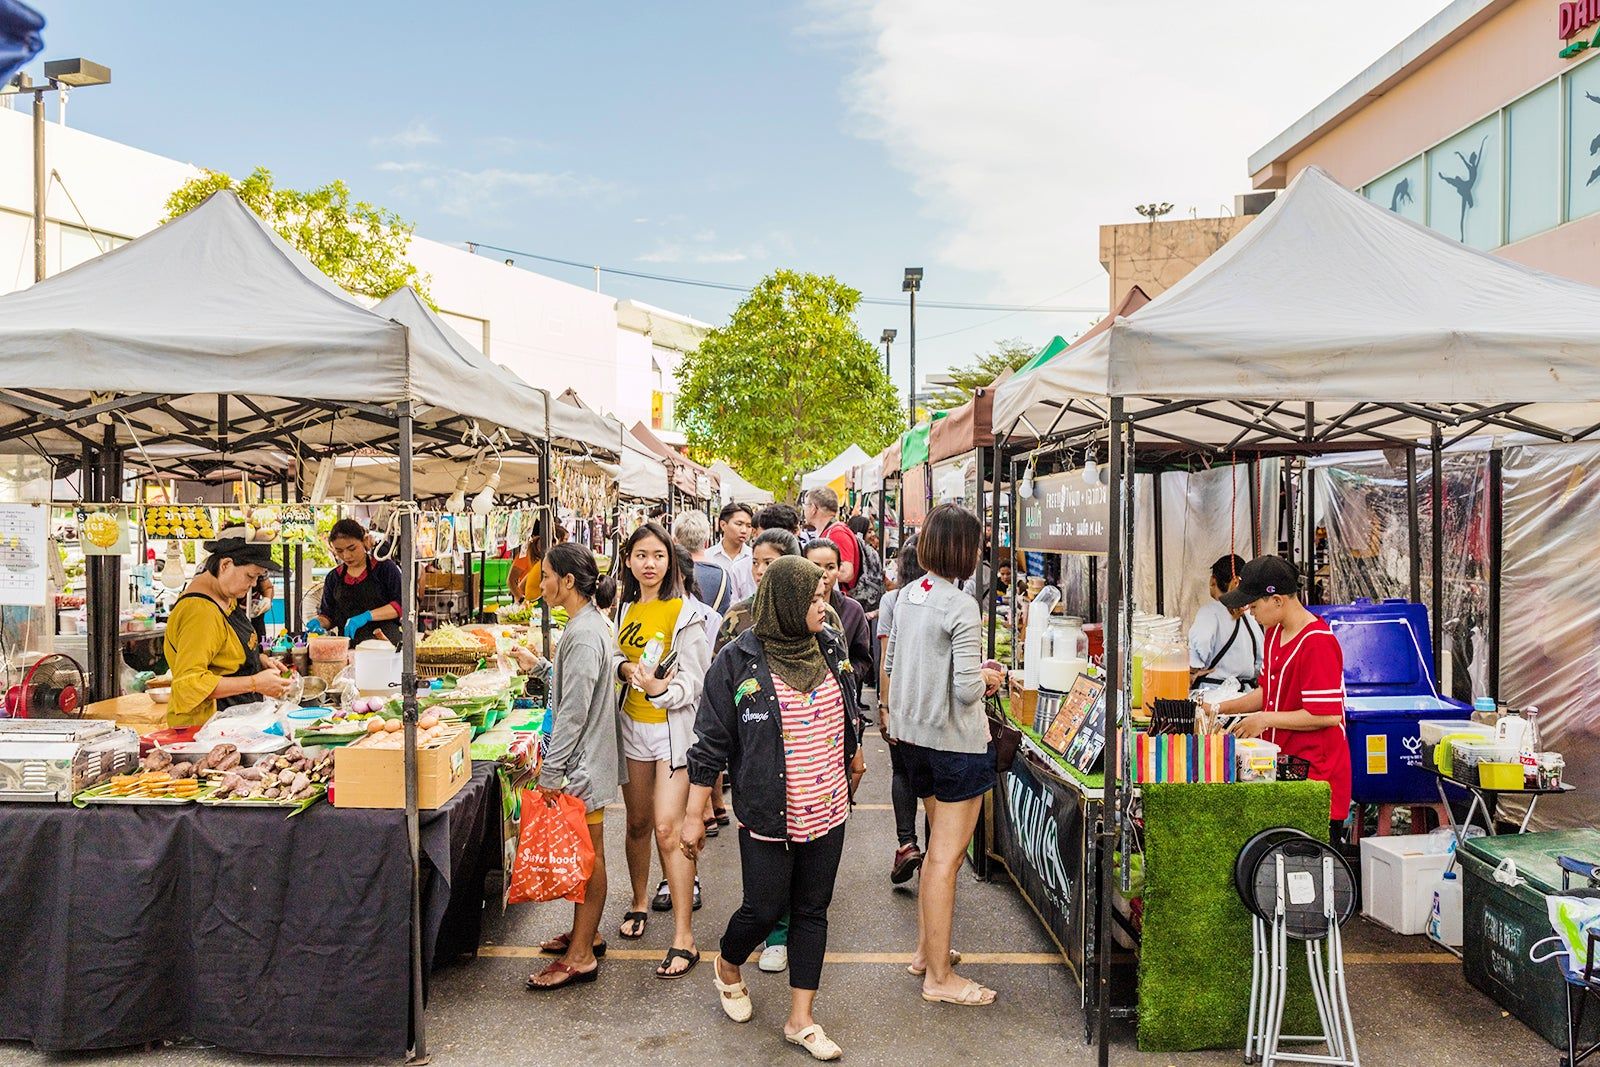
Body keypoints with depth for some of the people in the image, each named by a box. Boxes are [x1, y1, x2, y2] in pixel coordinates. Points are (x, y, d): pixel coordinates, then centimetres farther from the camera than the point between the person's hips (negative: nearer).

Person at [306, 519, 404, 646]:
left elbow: (401, 605, -5)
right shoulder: (333, 578, 18)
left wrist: (367, 616, -16)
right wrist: (319, 622, 0)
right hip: (348, 648, 4)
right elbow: (327, 615, 24)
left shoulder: (385, 568, 5)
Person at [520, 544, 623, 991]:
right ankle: (586, 933, 34)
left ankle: (581, 956, 11)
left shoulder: (584, 634, -23)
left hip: (583, 761, -10)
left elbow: (574, 712, -23)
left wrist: (551, 771, -20)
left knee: (587, 855, 1)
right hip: (584, 757, 10)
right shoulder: (588, 623, 9)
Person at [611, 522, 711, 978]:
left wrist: (661, 690, -33)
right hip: (632, 724, 6)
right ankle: (639, 904, 38)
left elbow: (693, 679, -13)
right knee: (638, 823, 16)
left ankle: (684, 939, -2)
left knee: (668, 829, -10)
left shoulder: (684, 611, -12)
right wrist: (626, 668, -6)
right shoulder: (626, 609, 8)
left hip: (673, 726, -6)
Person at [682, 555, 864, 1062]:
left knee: (812, 911, 12)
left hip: (827, 811, 5)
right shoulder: (738, 661, -13)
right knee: (764, 909, 5)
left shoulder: (832, 649, 1)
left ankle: (801, 1020, 27)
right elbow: (710, 744, -9)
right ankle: (728, 969, 39)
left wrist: (853, 753, 26)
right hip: (767, 816, -4)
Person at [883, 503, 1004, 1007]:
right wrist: (987, 678, -1)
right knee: (946, 856, 1)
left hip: (913, 734, 8)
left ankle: (926, 950, 33)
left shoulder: (907, 595, 4)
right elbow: (968, 690, -23)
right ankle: (939, 977, 13)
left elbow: (891, 664, 12)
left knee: (940, 846, 23)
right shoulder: (961, 607, -20)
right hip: (956, 740, -8)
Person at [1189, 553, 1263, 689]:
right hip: (1245, 689, 6)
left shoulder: (1209, 610, -14)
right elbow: (1261, 659, 11)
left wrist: (1195, 668, -17)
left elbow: (1199, 640, -31)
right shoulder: (1249, 616, 5)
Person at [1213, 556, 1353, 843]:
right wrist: (1220, 709, 9)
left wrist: (1265, 719, -16)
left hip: (1316, 774, -8)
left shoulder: (1318, 643, -19)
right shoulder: (1274, 633, 11)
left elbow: (1328, 714, -22)